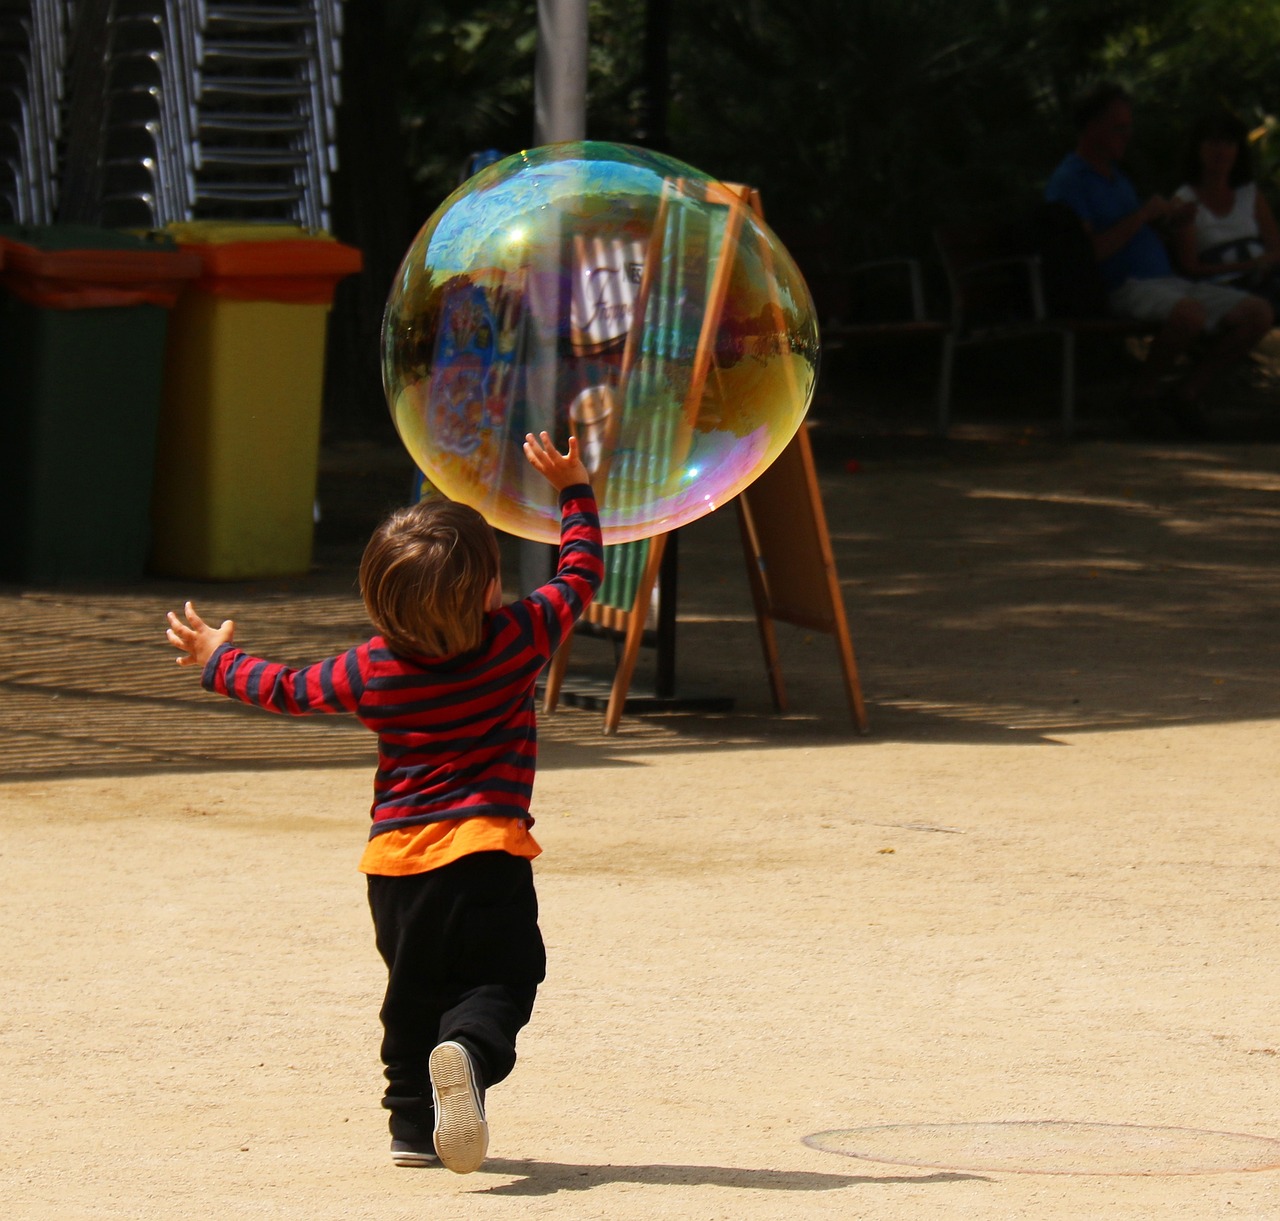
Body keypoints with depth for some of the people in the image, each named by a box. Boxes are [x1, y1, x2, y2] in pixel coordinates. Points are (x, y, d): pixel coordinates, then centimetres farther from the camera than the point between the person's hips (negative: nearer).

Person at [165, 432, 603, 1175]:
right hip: (486, 859, -4)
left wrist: (220, 660, 32)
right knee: (498, 983, -6)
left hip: (397, 861, 4)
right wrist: (574, 491, 21)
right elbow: (581, 574, 8)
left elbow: (288, 690, 14)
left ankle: (413, 1124, 19)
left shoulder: (372, 673, -1)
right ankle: (469, 1052, -37)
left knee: (415, 994, 19)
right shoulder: (518, 640, -7)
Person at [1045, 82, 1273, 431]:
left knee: (1258, 313, -7)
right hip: (1125, 286, -9)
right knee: (1189, 314, -40)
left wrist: (1169, 217, 8)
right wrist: (1144, 215, -13)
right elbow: (1091, 252, -17)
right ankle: (1146, 389, -13)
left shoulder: (1114, 175, 24)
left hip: (1167, 281, 9)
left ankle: (1187, 390, 2)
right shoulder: (1068, 183, -6)